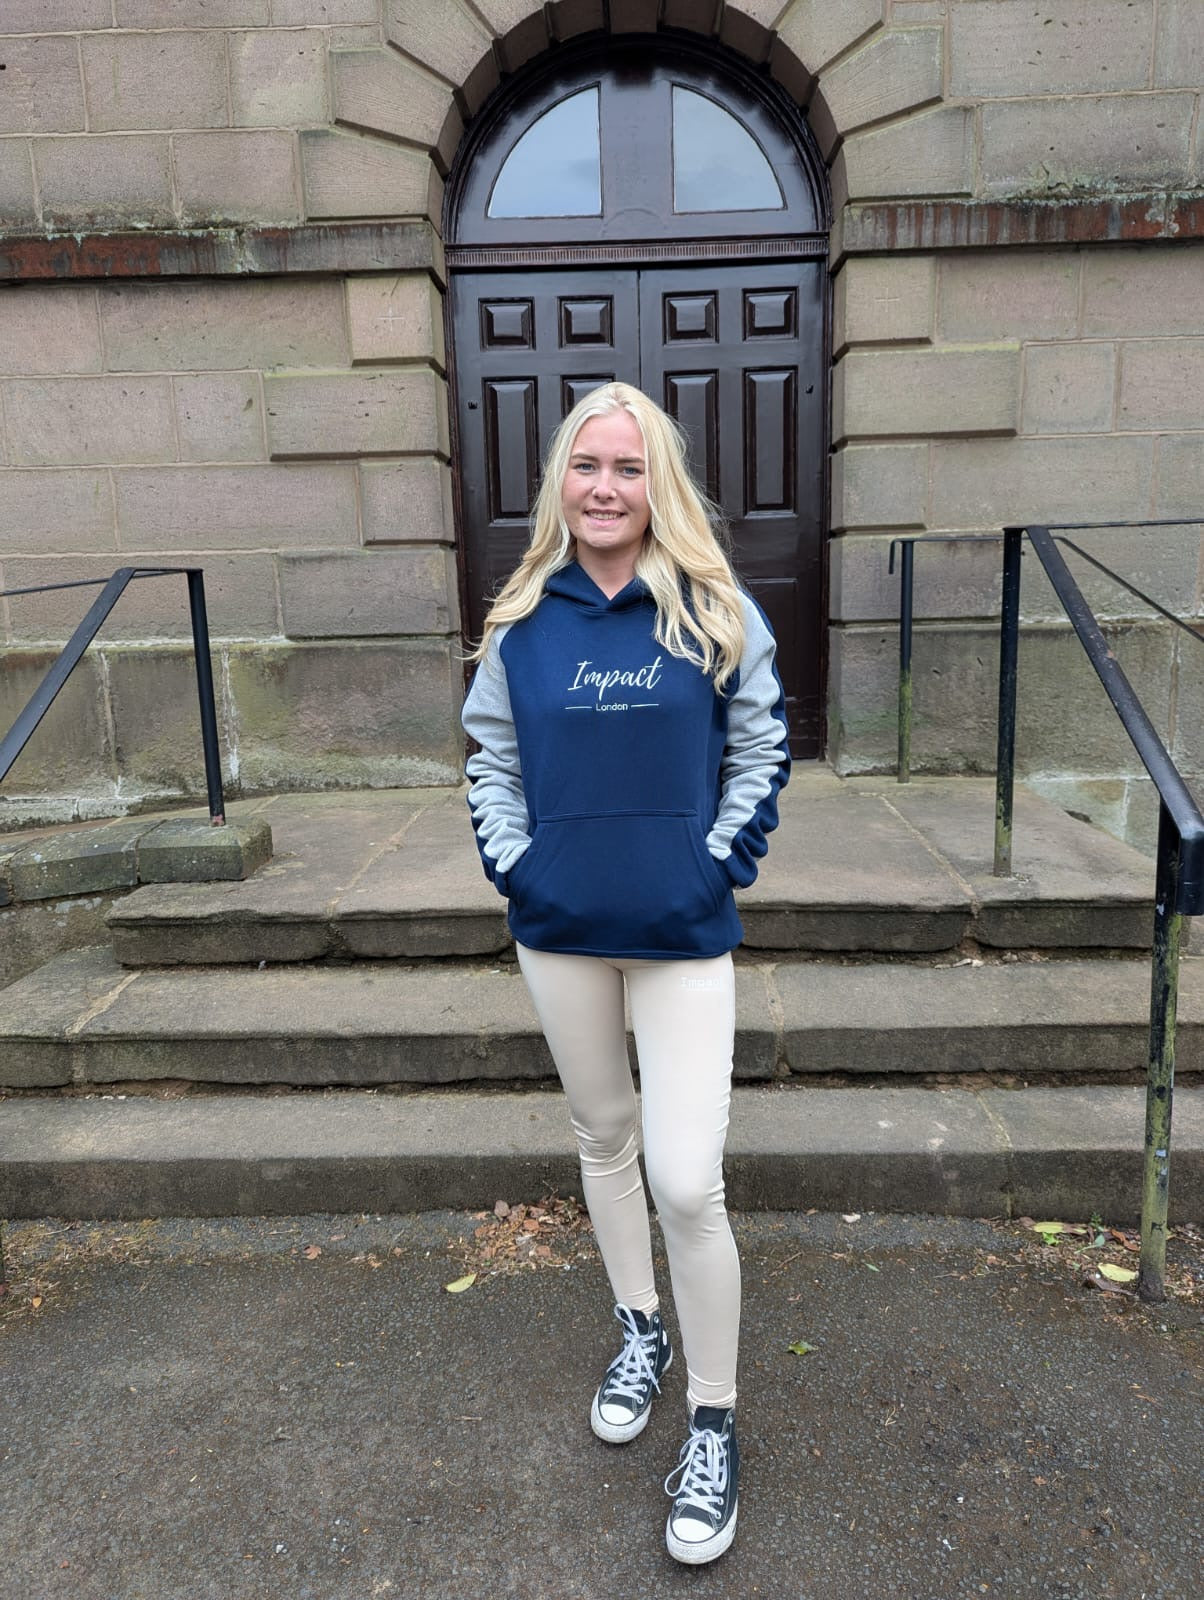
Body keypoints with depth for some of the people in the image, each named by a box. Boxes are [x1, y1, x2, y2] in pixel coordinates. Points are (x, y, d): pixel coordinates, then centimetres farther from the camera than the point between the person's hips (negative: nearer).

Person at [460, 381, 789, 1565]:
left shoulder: (716, 611, -5)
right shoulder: (525, 616, 1)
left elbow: (762, 749, 1)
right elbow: (490, 753, 8)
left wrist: (721, 860, -7)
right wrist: (511, 862, -2)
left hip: (682, 933, -3)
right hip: (559, 929, 3)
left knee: (686, 1185, -5)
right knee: (601, 1137, 19)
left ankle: (714, 1424, 19)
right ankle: (639, 1332, 44)